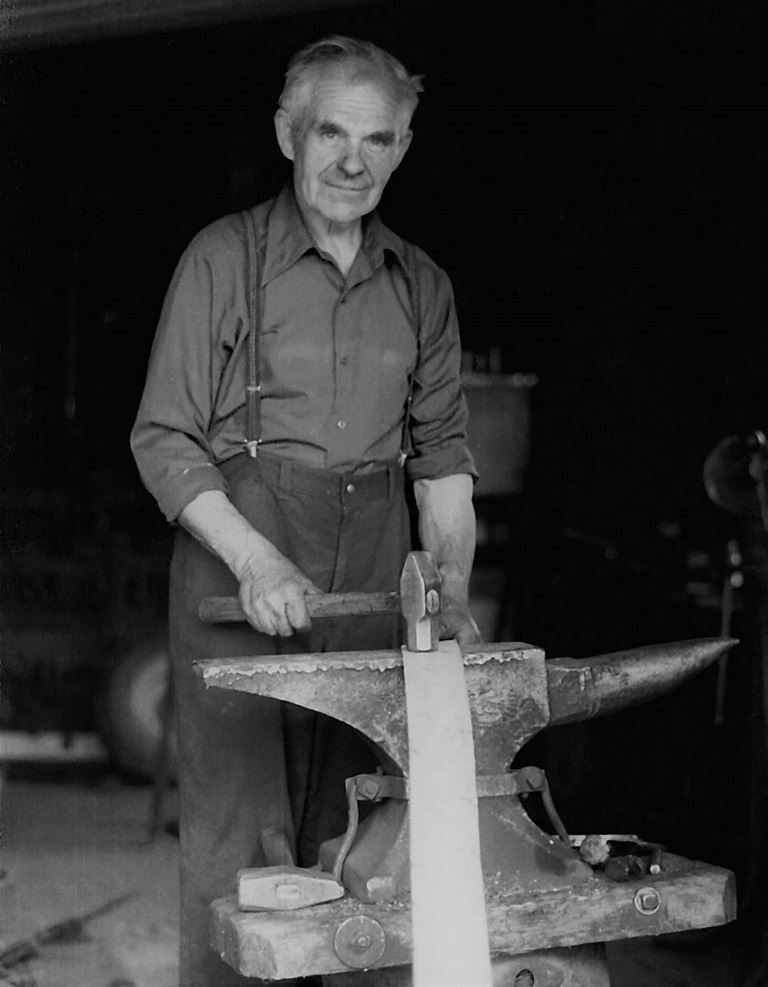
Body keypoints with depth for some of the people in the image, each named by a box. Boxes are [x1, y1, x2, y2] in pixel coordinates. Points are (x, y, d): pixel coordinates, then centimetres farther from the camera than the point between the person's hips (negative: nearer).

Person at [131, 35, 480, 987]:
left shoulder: (421, 285, 12)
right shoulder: (224, 258, -1)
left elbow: (441, 449, 13)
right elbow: (163, 437, -3)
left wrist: (453, 591, 1)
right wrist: (254, 557, -16)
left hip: (371, 578, 4)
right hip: (239, 572, -3)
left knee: (349, 837, 5)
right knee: (238, 831, -4)